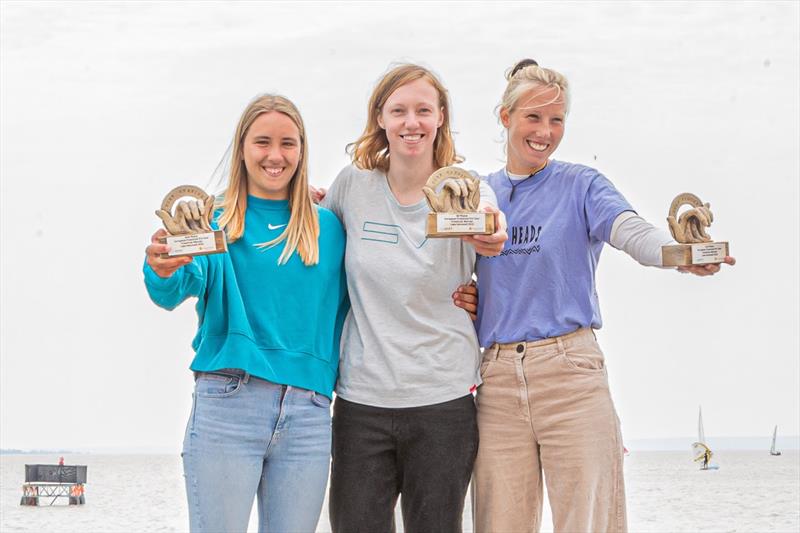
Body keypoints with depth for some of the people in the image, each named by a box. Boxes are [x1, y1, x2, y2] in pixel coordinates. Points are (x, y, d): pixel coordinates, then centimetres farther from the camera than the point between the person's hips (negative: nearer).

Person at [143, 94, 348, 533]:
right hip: (227, 402, -2)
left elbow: (341, 313, 16)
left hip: (308, 411, 3)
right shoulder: (215, 221, 4)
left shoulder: (328, 228, 12)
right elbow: (188, 283, -14)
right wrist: (163, 273, -34)